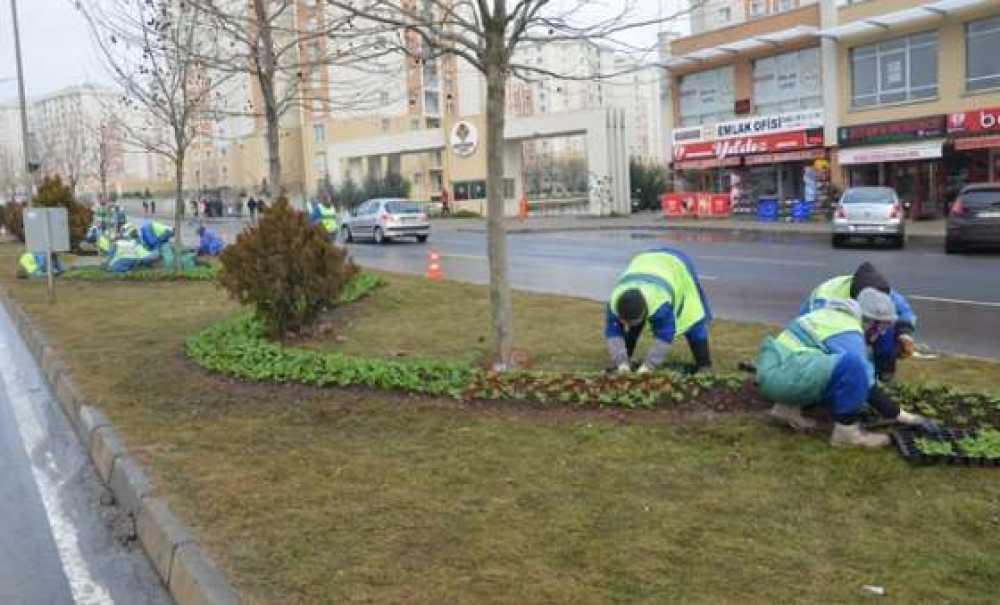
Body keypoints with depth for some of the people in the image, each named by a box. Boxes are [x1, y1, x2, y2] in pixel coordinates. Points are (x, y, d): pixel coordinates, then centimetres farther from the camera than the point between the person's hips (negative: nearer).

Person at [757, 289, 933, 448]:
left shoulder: (838, 315, 16)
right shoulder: (848, 335, -12)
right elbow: (869, 388, -13)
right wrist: (905, 417, -5)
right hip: (781, 375, -10)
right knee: (852, 365, -24)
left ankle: (788, 407, 16)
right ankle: (846, 430, -11)